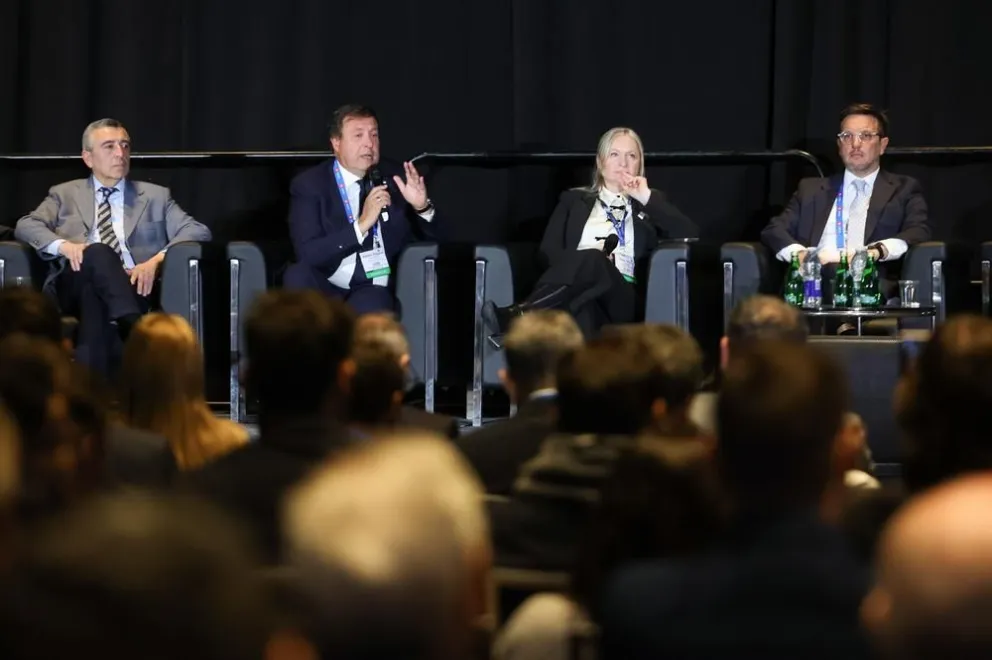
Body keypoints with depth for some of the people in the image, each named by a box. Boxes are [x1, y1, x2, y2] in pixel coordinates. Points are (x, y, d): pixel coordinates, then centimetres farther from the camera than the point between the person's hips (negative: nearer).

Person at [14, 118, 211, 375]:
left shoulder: (155, 196, 24)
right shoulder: (65, 195, 24)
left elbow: (198, 231, 10)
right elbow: (26, 226, 8)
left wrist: (157, 260, -10)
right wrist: (64, 245, -14)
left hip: (134, 287, 0)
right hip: (75, 285, 0)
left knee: (94, 295, -37)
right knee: (98, 252, -35)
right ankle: (137, 330, -51)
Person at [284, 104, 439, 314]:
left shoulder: (394, 178, 7)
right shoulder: (310, 184, -2)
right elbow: (307, 254, -15)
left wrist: (422, 207, -13)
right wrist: (361, 225, -24)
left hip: (376, 290, 0)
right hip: (327, 289, 0)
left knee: (370, 303, -36)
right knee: (297, 275, -33)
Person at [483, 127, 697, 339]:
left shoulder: (651, 203, 27)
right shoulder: (575, 199, 27)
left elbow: (690, 235, 8)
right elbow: (549, 249, 12)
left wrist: (647, 198, 3)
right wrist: (573, 265, -10)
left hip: (622, 299, -1)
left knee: (591, 260, -38)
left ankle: (516, 316, -57)